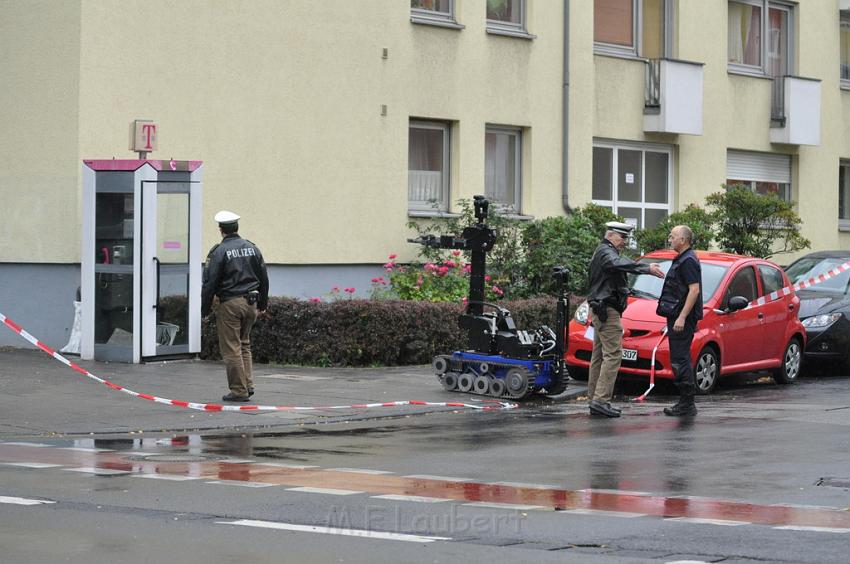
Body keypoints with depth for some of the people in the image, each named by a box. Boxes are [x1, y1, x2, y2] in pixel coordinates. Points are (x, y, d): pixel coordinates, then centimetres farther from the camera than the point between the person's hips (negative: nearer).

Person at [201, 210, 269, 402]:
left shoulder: (219, 252, -10)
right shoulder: (252, 248, 8)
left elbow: (210, 283, -10)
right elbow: (263, 278, 14)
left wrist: (205, 310, -3)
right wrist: (263, 304, 24)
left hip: (230, 304, -6)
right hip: (251, 303, 6)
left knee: (232, 348, 0)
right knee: (244, 344, 19)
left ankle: (239, 390, -1)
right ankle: (248, 384, 12)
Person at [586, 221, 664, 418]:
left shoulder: (602, 252, 22)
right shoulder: (606, 252, -13)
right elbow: (618, 264, -34)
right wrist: (646, 268, -40)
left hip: (600, 311, 11)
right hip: (607, 310, -11)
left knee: (599, 356, 11)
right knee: (613, 354, -15)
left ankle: (595, 401, 14)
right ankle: (601, 399, -21)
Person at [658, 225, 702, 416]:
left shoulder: (688, 261, -14)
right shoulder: (681, 259, 19)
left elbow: (694, 290, -22)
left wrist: (682, 317, -26)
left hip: (683, 318, -11)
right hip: (676, 316, 11)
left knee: (680, 361, -11)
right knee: (680, 360, 12)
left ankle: (687, 404, -9)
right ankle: (686, 403, 16)